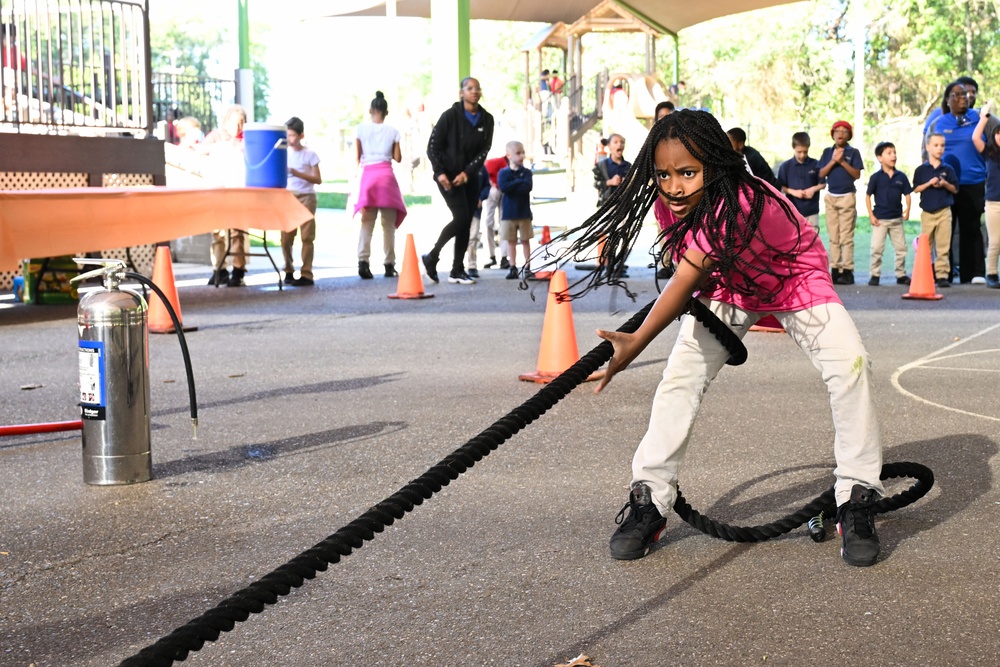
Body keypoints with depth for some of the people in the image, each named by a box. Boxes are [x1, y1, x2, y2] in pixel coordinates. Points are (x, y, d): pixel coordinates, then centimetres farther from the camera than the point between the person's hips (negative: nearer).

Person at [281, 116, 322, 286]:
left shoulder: (310, 155, 1)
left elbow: (318, 179, -4)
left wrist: (297, 173, -15)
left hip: (306, 197, -3)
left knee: (307, 237, -5)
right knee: (286, 237, 0)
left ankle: (306, 274, -6)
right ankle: (288, 271, 12)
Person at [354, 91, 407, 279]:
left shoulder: (361, 128, 4)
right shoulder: (392, 131, 4)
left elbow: (358, 157, 4)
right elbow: (397, 158, 5)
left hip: (367, 174, 0)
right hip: (386, 174, 0)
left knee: (367, 222, -1)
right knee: (388, 224, 5)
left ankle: (363, 260, -18)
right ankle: (389, 265, 5)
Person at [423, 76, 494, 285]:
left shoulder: (486, 119, 3)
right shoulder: (450, 116, -8)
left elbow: (484, 150, -2)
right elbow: (433, 146, -6)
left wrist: (467, 172, -13)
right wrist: (439, 172, -17)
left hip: (469, 177, 5)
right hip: (447, 176, -5)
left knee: (466, 223, 3)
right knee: (461, 217, -16)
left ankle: (457, 271, 11)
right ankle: (432, 257, 0)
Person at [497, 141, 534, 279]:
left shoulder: (526, 172, 2)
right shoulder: (503, 172, 0)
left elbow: (527, 187, -14)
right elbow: (503, 187, -18)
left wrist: (511, 186, -16)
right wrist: (519, 182, -14)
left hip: (524, 212, 1)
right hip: (508, 213, -1)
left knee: (525, 240, 6)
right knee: (511, 241, 5)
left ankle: (527, 268, 10)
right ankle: (512, 268, 9)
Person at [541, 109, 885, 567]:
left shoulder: (737, 204, -41)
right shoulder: (678, 201, -19)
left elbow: (687, 281, -51)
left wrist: (635, 343, -59)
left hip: (795, 282, -6)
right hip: (728, 287, 6)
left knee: (850, 366, -25)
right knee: (680, 379, -8)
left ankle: (856, 503, -11)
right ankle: (649, 501, 1)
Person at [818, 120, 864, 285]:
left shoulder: (853, 152, 1)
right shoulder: (827, 152, 9)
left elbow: (857, 175, -6)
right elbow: (821, 174, 2)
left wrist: (842, 161, -14)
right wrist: (833, 161, -11)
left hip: (847, 197, -3)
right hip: (831, 197, 4)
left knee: (846, 237, -7)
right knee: (833, 237, 4)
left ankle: (847, 271, -7)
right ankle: (835, 270, 6)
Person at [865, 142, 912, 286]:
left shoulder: (901, 176, 1)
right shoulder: (876, 177, -6)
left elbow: (907, 194, 6)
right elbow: (868, 196, -2)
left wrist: (907, 209, -10)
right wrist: (871, 215, -7)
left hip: (897, 219, 3)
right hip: (880, 219, -3)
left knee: (901, 248, 8)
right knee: (877, 248, -2)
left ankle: (901, 275, 19)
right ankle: (875, 275, 7)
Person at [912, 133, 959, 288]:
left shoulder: (948, 169, 3)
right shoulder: (921, 169, 2)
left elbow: (955, 189, 5)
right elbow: (915, 189, 0)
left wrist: (945, 184, -13)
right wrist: (929, 183, -13)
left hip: (944, 211, 0)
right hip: (927, 212, 0)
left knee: (943, 246, -4)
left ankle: (942, 275, -3)